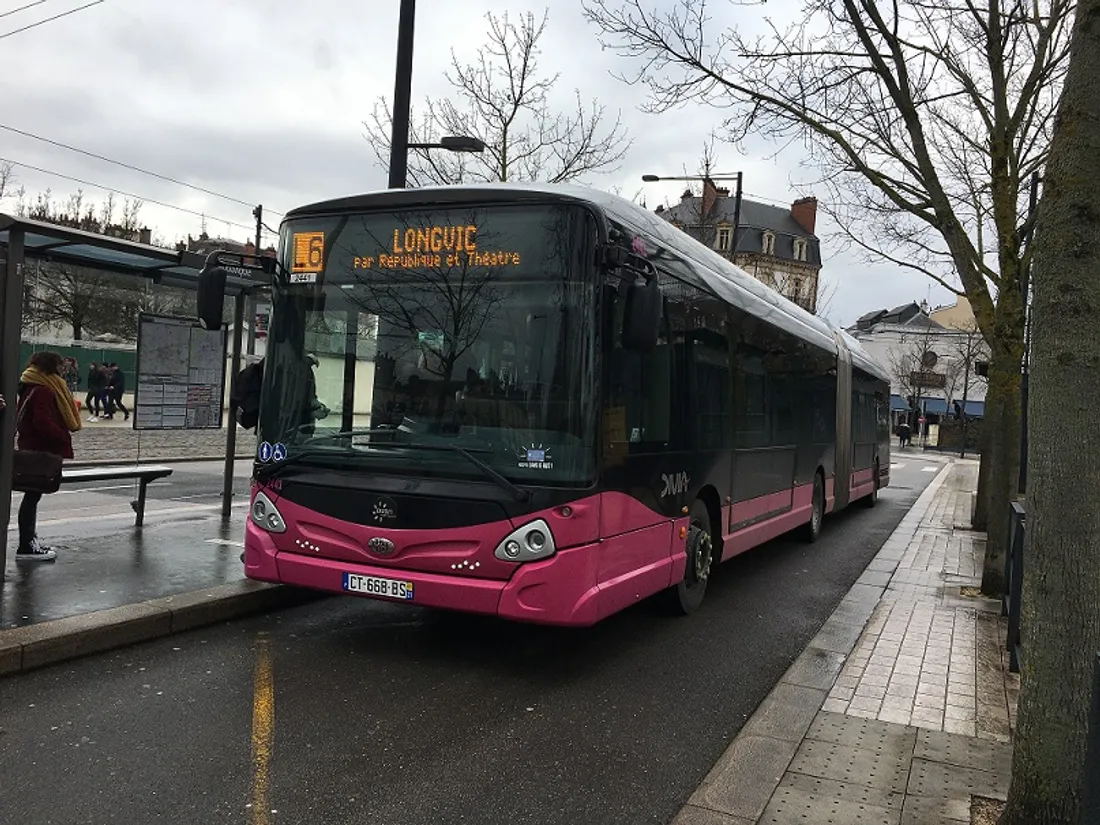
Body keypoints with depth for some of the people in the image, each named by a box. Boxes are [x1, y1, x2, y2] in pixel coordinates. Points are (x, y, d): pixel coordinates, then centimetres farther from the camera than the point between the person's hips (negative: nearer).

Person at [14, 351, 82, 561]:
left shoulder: (32, 388, 14)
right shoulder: (42, 391, -17)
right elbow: (42, 422, -25)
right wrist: (64, 437, -15)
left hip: (33, 448, 10)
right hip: (41, 451, -10)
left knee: (33, 494, 15)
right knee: (33, 495, -5)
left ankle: (30, 541, 23)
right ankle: (26, 547, 1)